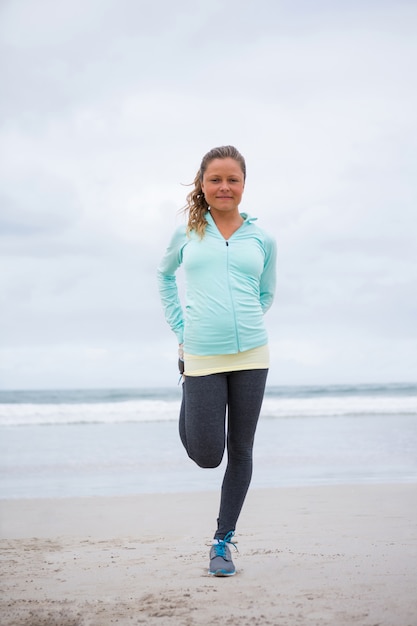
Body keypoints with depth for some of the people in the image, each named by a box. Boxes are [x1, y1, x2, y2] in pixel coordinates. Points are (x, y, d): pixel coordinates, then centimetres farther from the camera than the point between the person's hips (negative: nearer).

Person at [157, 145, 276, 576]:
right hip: (202, 357, -1)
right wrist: (179, 326, 12)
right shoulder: (187, 234, 5)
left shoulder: (262, 240, 7)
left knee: (240, 451, 4)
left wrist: (244, 324, 8)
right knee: (207, 455, -4)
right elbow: (164, 275, 22)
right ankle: (190, 407, 31)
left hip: (251, 355, 2)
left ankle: (223, 540, 17)